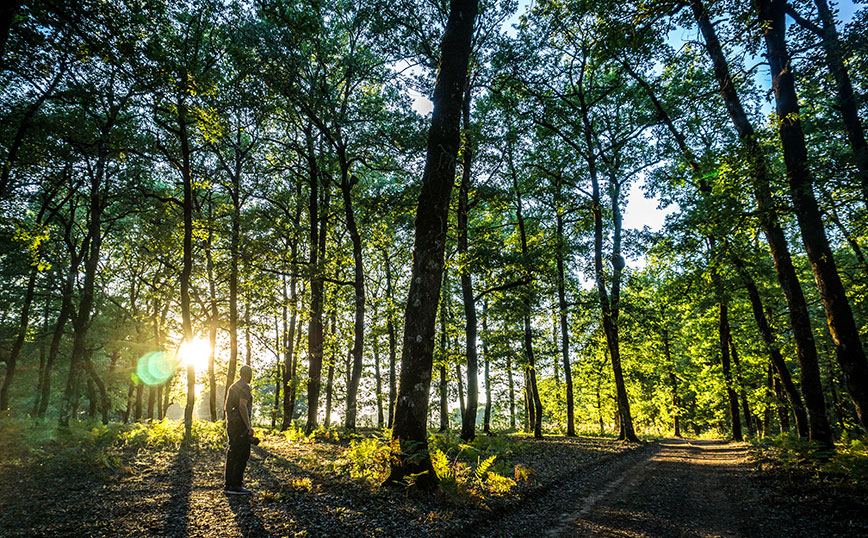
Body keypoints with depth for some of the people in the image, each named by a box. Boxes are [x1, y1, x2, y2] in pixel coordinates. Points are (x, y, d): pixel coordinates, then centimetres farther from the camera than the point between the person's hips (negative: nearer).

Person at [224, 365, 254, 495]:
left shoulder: (233, 387, 18)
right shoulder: (245, 387, -11)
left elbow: (225, 407, 21)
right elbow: (242, 407, -21)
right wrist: (249, 426, -20)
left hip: (231, 424, 9)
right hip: (240, 424, -9)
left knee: (232, 455, 11)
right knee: (243, 455, -7)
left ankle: (228, 485, 15)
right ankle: (236, 486, -7)